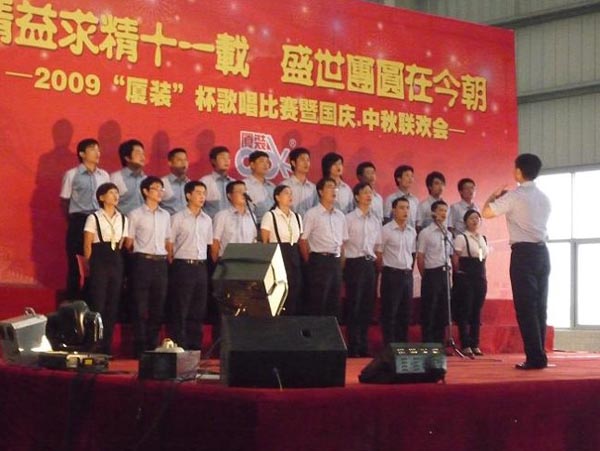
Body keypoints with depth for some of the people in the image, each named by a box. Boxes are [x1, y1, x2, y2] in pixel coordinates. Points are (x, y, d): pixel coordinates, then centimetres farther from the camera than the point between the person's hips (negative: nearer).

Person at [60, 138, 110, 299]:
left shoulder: (104, 175, 10)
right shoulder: (72, 175, -2)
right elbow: (64, 201, 2)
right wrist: (72, 221, 2)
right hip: (79, 221, -4)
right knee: (76, 264, 1)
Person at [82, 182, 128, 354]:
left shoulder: (123, 219, 11)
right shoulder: (94, 218, -3)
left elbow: (122, 244, 13)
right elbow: (87, 245, -3)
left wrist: (117, 261, 5)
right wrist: (91, 265, -5)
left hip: (116, 263, 5)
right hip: (99, 262, -5)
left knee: (112, 305, 5)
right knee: (97, 304, -5)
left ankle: (107, 346, 12)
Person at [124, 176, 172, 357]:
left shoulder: (165, 215, 13)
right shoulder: (136, 215, -1)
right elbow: (128, 243, 1)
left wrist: (168, 260, 6)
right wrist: (140, 255, 3)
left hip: (161, 263, 5)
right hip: (143, 262, -5)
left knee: (158, 306, 7)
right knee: (140, 307, -2)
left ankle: (153, 346, 15)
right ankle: (140, 347, 3)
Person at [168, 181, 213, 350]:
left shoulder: (207, 220, 13)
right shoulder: (178, 218, -3)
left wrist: (203, 263, 9)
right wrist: (173, 266, -4)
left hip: (201, 267, 5)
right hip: (183, 266, -5)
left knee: (198, 310, 7)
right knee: (180, 311, -3)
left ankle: (196, 347, 13)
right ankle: (179, 347, 1)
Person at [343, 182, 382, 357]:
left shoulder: (376, 220, 11)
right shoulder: (349, 218, -5)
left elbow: (378, 246, 16)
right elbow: (341, 243, -5)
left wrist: (378, 262, 7)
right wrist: (344, 266, -8)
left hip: (370, 264, 5)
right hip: (355, 263, -5)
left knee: (368, 305, 8)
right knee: (354, 305, -2)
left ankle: (364, 345, 16)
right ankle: (354, 346, 4)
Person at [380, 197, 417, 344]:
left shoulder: (412, 231, 9)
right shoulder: (386, 230, -8)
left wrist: (410, 269, 13)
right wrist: (386, 270, -3)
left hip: (407, 274, 6)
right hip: (392, 274, -6)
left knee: (405, 312, 10)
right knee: (389, 312, -1)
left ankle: (403, 343, 19)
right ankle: (390, 346, 3)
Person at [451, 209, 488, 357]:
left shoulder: (483, 239, 14)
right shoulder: (461, 237, -5)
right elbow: (455, 259, -7)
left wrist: (482, 275, 11)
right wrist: (459, 273, -3)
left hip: (480, 278, 6)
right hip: (465, 278, -6)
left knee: (477, 311, 6)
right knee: (465, 310, -5)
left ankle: (475, 345, 11)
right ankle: (466, 345, -2)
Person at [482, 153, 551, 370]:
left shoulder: (514, 196, -9)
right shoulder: (544, 198, 12)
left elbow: (486, 213, -7)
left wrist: (494, 196, 12)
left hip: (523, 253, -7)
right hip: (542, 252, 7)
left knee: (526, 307, -5)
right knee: (539, 306, 9)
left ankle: (535, 357, -7)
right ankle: (539, 355, 11)